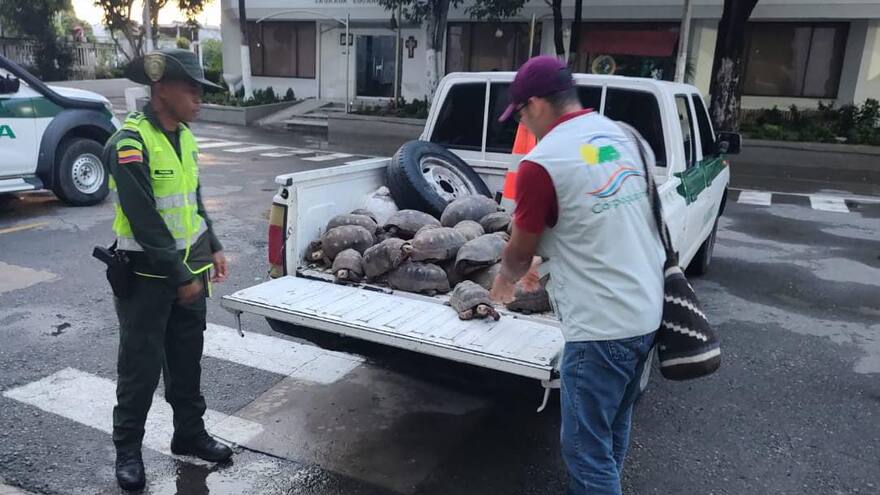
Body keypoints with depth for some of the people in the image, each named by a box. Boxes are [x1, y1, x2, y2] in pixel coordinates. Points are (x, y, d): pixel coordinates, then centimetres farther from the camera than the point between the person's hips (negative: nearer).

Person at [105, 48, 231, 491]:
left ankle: (190, 434, 32)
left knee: (188, 359, 16)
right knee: (141, 367, 5)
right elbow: (145, 222, -22)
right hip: (146, 275, -7)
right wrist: (180, 277, -19)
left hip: (189, 267, 7)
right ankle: (127, 450, 23)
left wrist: (213, 248, 10)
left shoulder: (184, 136, 6)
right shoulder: (130, 143, -19)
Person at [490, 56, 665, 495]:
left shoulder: (541, 163, -17)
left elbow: (519, 251, -3)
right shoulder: (620, 135, 8)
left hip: (602, 326, -9)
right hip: (647, 312, 9)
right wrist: (546, 261, 27)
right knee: (612, 430, 25)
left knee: (586, 449, 7)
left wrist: (505, 280, 18)